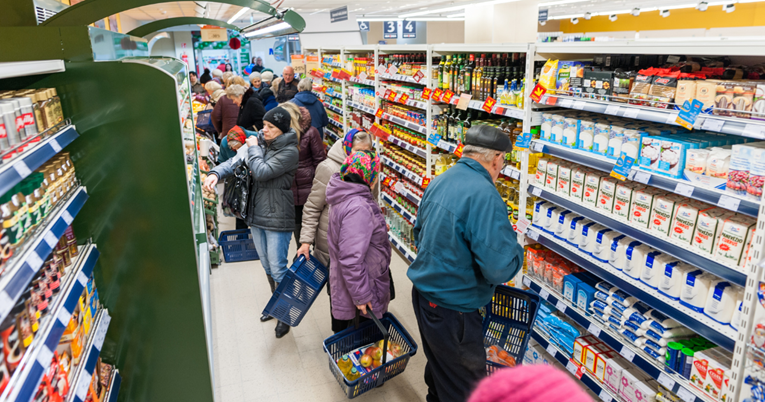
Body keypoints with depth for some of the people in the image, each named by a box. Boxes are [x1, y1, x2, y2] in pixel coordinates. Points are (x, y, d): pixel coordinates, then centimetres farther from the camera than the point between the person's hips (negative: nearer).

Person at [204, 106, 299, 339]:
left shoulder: (289, 151, -15)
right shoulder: (259, 142, 6)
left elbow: (262, 172, -23)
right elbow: (236, 161, 1)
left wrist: (253, 148, -9)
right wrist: (216, 173, -17)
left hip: (277, 219, -7)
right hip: (256, 215, 7)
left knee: (278, 269, -1)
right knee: (267, 266, 20)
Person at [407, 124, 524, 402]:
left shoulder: (438, 182, 2)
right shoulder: (485, 196, -25)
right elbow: (499, 270, -27)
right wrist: (515, 248, -8)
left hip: (423, 294, 9)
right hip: (452, 310, -9)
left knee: (438, 367, 30)